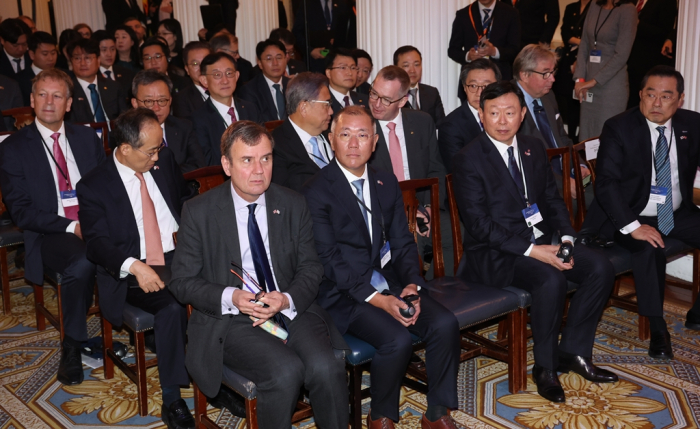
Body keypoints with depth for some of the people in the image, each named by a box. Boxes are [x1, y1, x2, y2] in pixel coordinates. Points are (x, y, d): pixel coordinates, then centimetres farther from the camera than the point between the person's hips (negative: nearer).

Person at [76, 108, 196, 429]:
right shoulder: (93, 186, -4)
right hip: (132, 273, -4)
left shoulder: (164, 161, 9)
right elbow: (97, 243, -10)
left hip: (180, 258, 4)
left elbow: (186, 197, 23)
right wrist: (134, 266, -29)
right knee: (172, 306, -33)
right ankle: (171, 399, -16)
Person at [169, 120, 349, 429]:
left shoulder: (293, 205, 7)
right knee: (286, 370, -29)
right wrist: (231, 298, -18)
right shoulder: (199, 212, -1)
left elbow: (310, 267, 8)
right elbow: (182, 282, 0)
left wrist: (288, 299, -14)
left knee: (326, 367, -25)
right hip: (229, 321, -2)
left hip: (291, 310, 3)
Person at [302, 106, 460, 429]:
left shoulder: (387, 183, 11)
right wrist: (376, 299, -21)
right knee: (397, 340, -27)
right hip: (344, 293, -5)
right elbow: (329, 259, -14)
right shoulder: (316, 191, -8)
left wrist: (412, 284, -9)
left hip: (389, 282, 6)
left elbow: (402, 242, 11)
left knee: (445, 324, -16)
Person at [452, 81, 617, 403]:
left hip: (540, 241, 7)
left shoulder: (534, 149, 10)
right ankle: (545, 367, -9)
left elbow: (552, 199, 14)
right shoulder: (468, 160, -11)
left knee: (601, 268, -11)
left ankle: (572, 352, 5)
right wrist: (532, 251, -23)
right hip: (493, 253, -7)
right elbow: (478, 223, -17)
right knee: (551, 279, -31)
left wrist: (566, 238, -6)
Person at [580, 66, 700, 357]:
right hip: (631, 215, -5)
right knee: (649, 247, -33)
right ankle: (657, 329, -17)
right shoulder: (618, 128, -12)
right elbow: (605, 183, -19)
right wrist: (632, 226, -28)